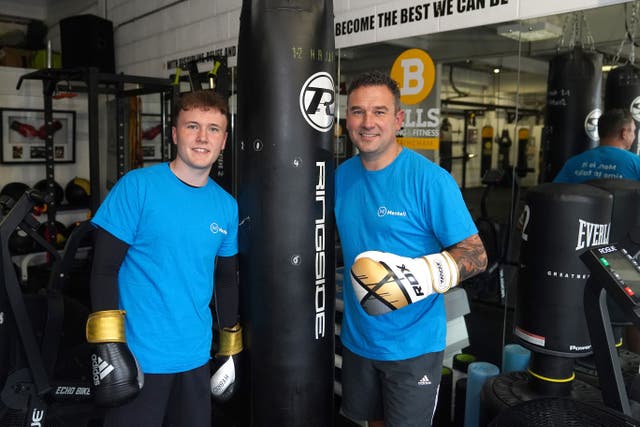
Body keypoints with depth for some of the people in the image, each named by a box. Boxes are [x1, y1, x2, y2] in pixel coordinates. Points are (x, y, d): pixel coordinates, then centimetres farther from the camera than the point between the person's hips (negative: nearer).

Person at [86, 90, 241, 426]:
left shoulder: (227, 206, 3)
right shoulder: (137, 187, -11)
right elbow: (104, 267, -11)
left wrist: (231, 346, 15)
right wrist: (107, 345, -16)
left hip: (197, 357, 5)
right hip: (139, 359, -4)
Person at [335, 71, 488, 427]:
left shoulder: (430, 179, -18)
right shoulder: (342, 176, 0)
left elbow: (476, 255, -17)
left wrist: (422, 275, -31)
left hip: (413, 345, -5)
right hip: (358, 338, 6)